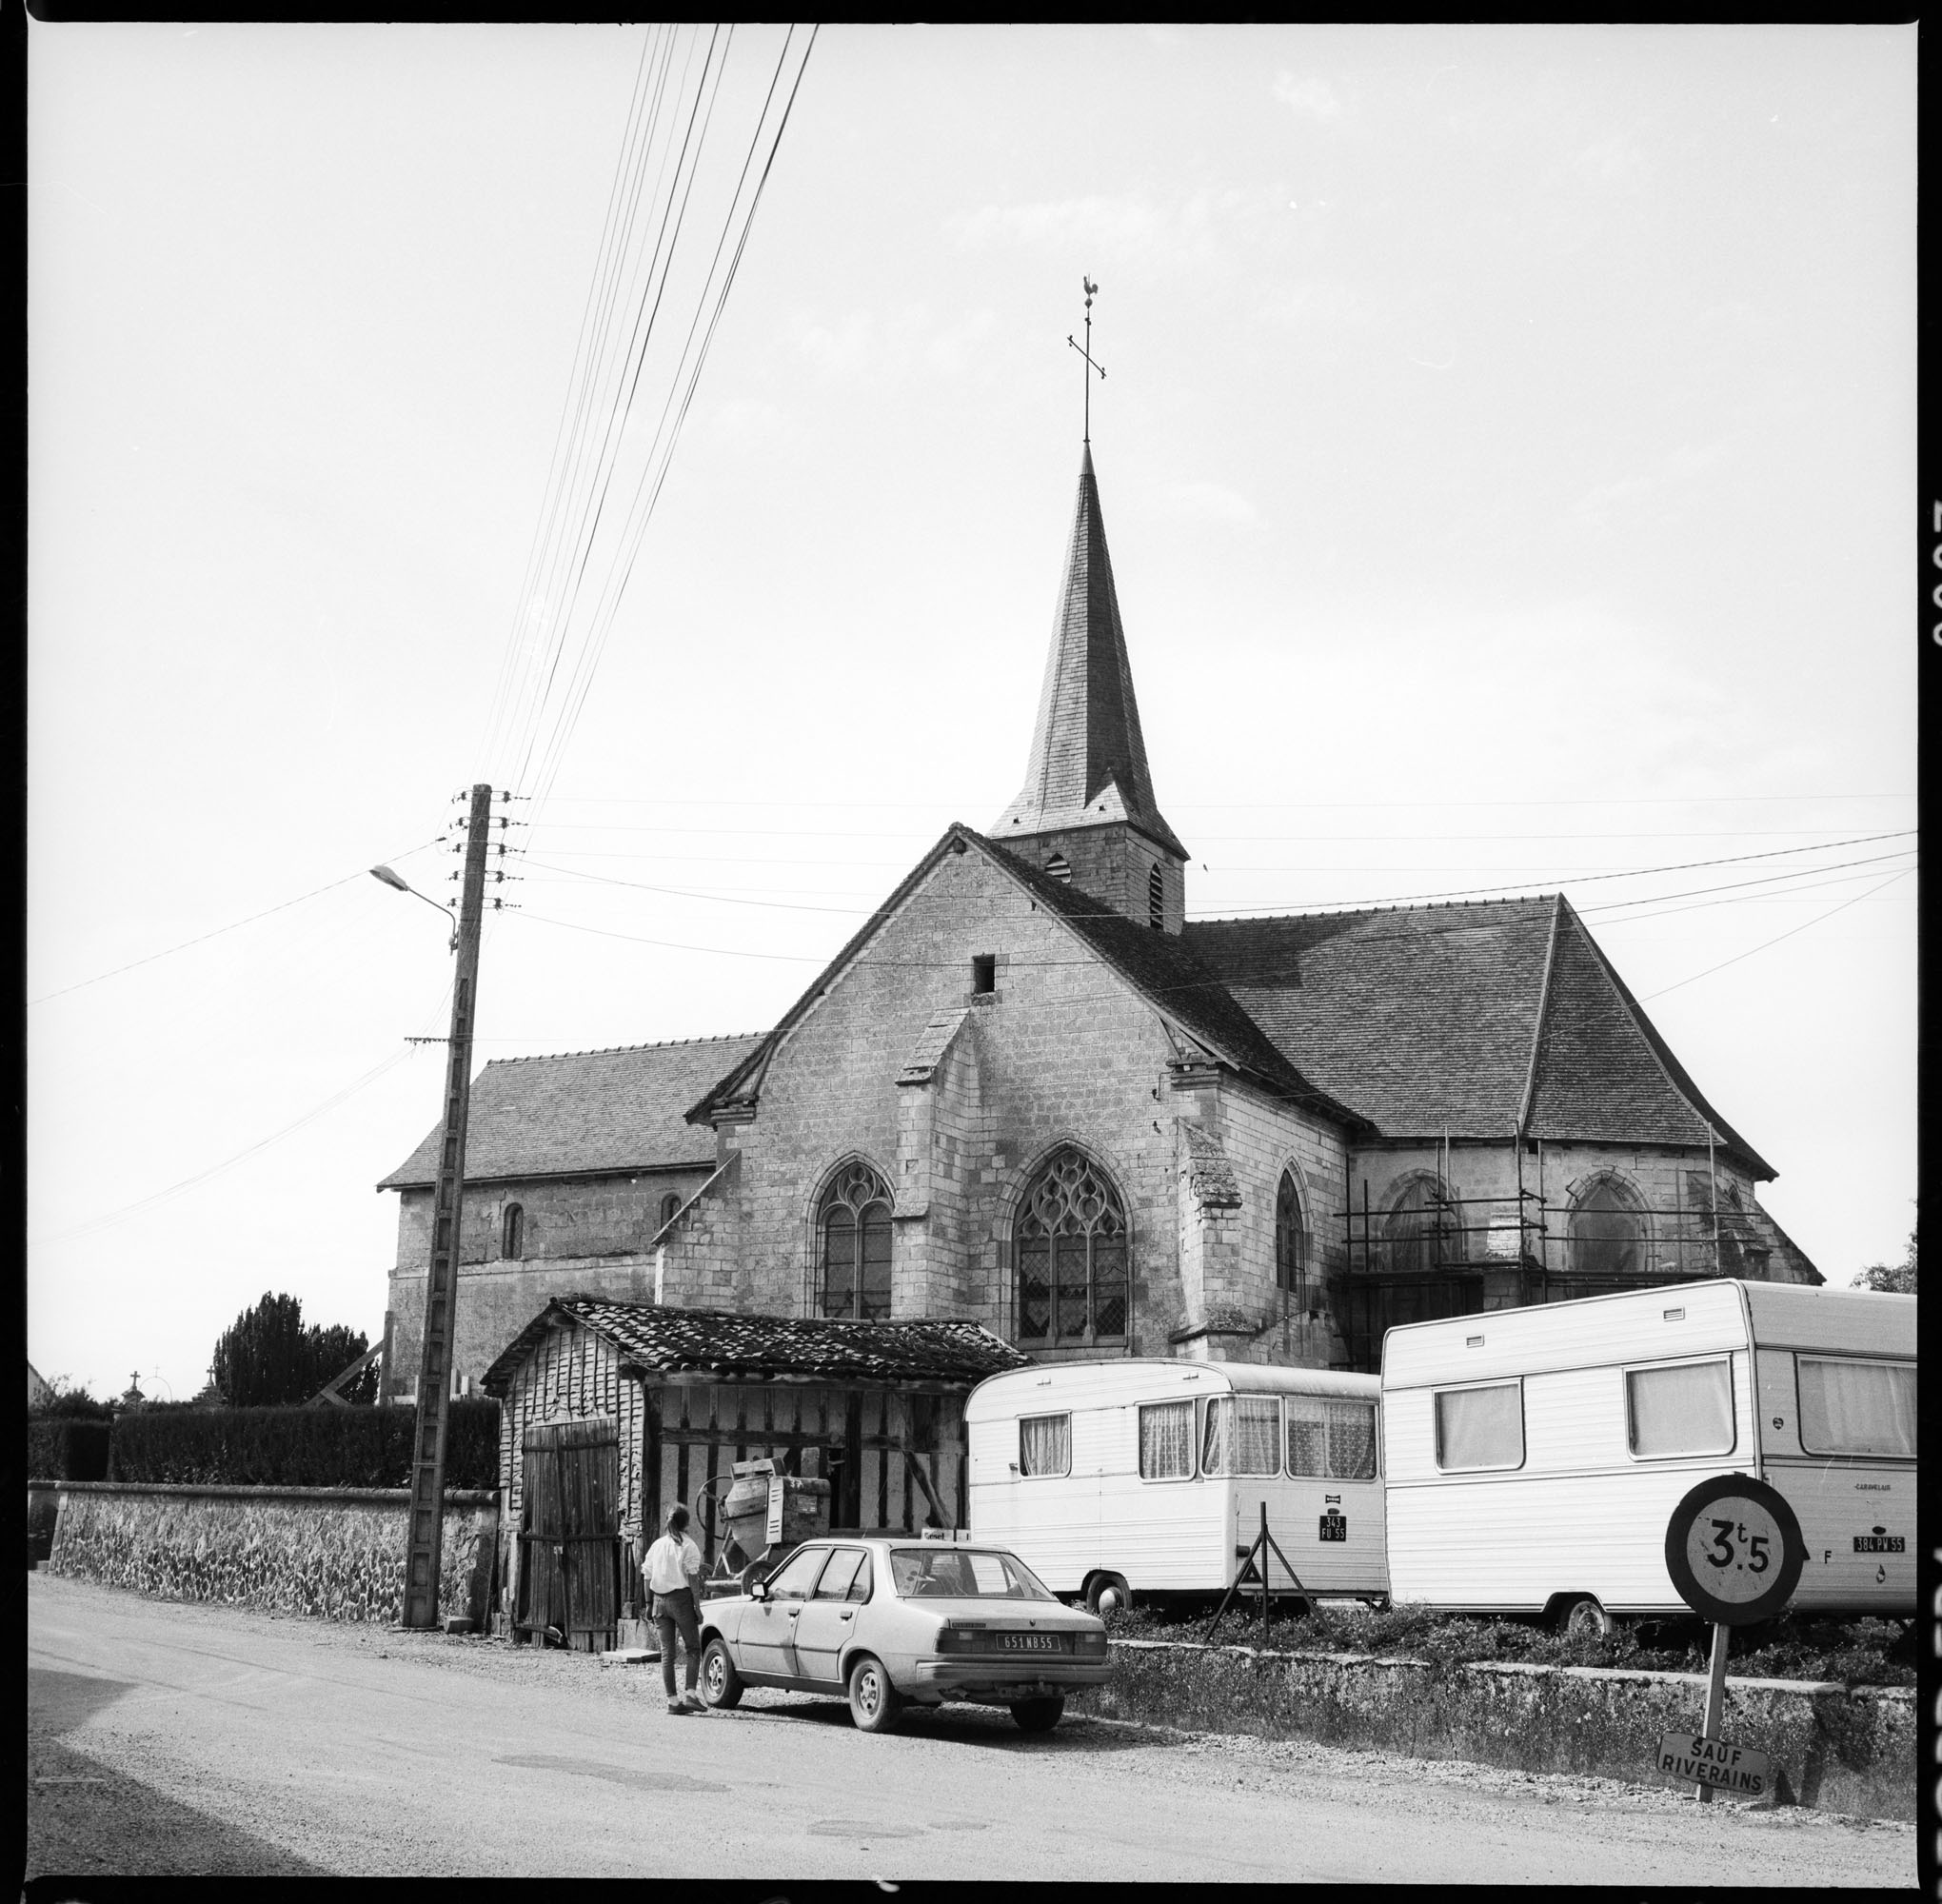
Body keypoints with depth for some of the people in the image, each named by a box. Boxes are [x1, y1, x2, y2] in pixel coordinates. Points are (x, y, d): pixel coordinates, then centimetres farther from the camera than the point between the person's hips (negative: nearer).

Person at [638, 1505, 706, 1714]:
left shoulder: (656, 1546, 10)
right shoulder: (688, 1546, -5)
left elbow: (647, 1578, 10)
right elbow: (693, 1579, -9)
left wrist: (649, 1604, 15)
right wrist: (697, 1607, -8)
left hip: (660, 1600, 5)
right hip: (681, 1598, -5)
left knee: (667, 1653, 7)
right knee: (693, 1648, 5)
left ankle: (671, 1700, 4)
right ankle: (690, 1693, -9)